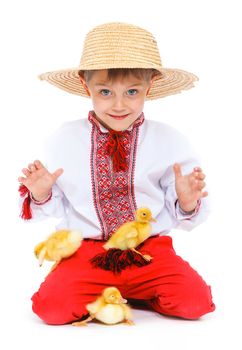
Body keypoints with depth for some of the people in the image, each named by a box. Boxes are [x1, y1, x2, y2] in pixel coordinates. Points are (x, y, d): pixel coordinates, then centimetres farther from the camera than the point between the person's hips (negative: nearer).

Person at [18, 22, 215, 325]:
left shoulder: (169, 141, 0)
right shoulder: (63, 141, 2)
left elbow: (180, 213, 5)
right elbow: (56, 207, 10)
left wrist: (187, 203, -17)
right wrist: (40, 195, -11)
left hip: (150, 249, 0)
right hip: (86, 250, 0)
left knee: (194, 300, -22)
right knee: (53, 306, -24)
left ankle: (137, 294, 8)